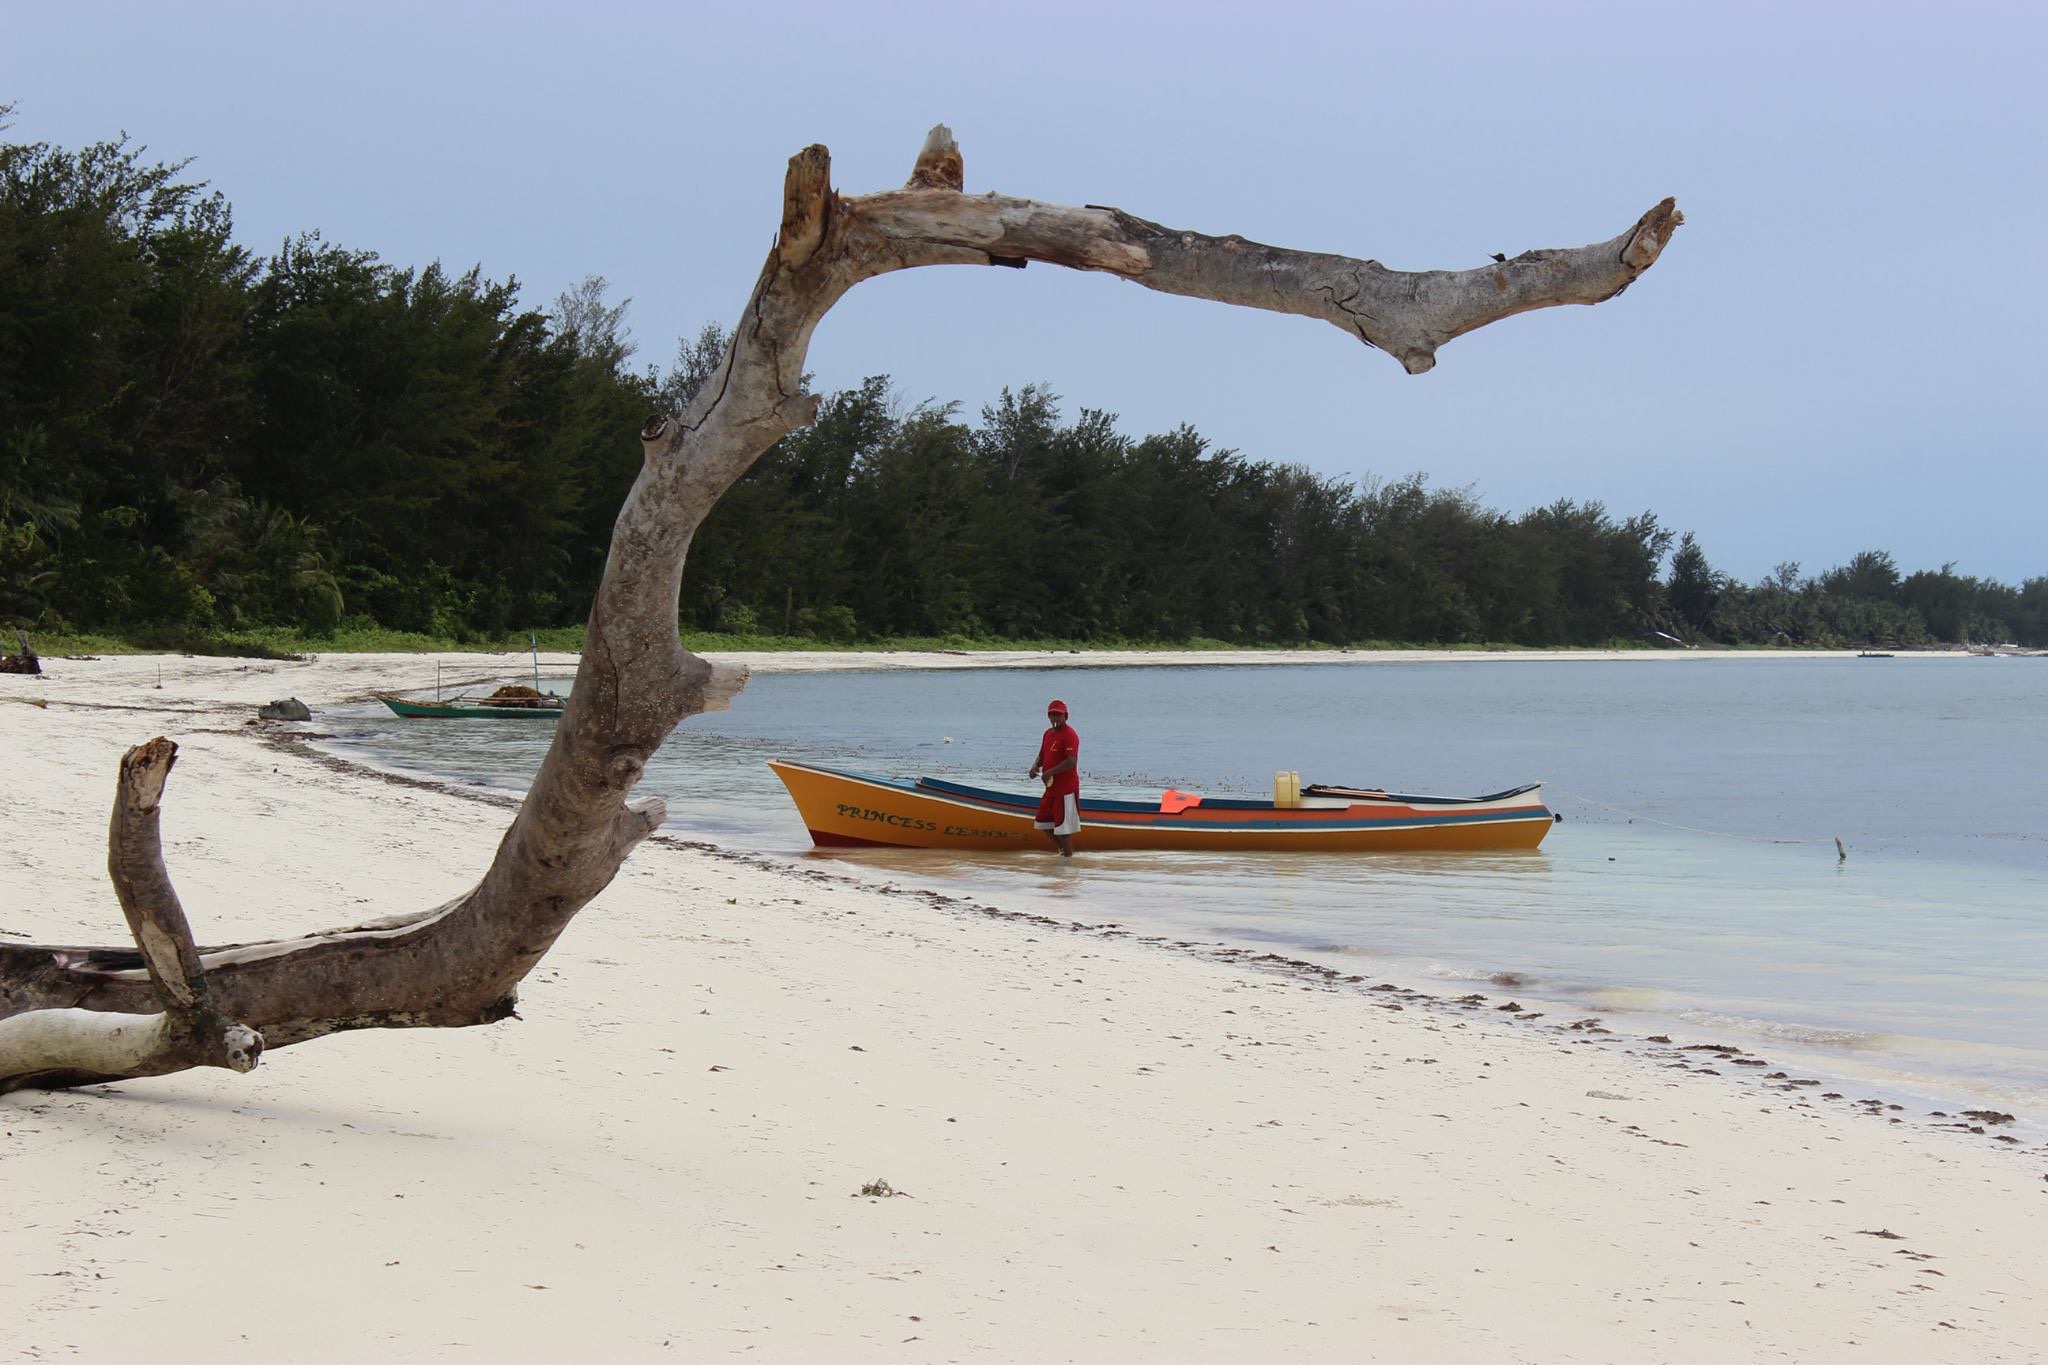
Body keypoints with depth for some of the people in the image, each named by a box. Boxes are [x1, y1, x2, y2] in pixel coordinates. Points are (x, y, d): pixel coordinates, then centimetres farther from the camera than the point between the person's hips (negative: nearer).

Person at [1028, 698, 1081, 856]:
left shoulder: (1069, 734, -15)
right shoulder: (1048, 734, 13)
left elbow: (1071, 762, -25)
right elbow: (1042, 755, 21)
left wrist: (1050, 772, -25)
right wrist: (1036, 766, -1)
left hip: (1066, 788, -10)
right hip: (1051, 787, 10)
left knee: (1063, 824, -6)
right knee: (1044, 821, 18)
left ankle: (1067, 856, 2)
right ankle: (1064, 850, 31)